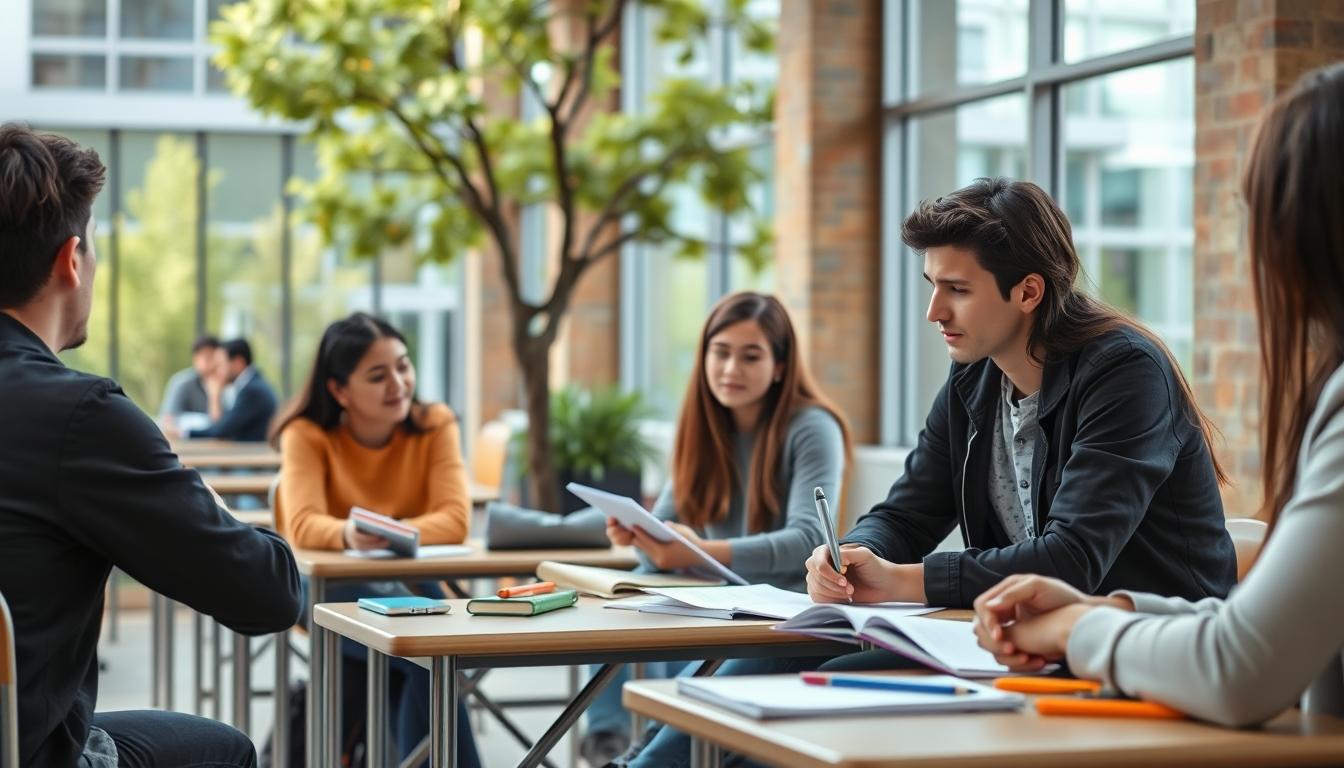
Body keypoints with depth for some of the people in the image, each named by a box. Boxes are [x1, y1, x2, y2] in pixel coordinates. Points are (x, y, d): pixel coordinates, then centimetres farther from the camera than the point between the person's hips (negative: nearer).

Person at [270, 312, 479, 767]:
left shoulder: (435, 424, -7)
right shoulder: (308, 435, -11)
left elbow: (455, 520, -19)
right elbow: (303, 526, -26)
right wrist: (349, 536, -49)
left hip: (409, 582, 2)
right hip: (332, 589, -2)